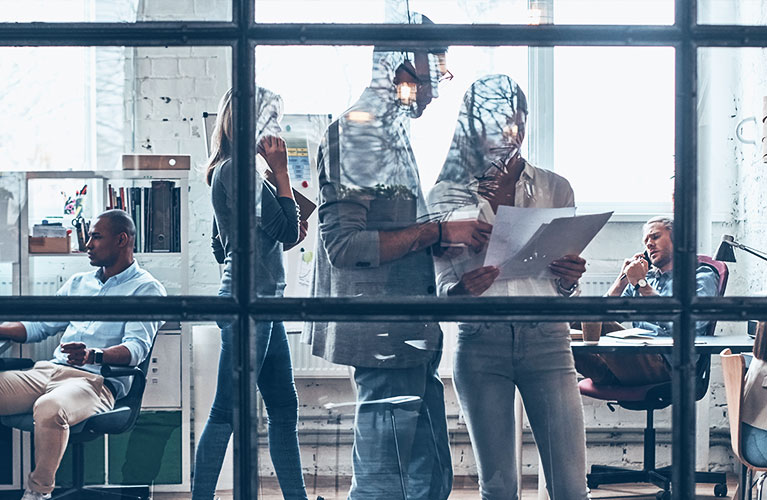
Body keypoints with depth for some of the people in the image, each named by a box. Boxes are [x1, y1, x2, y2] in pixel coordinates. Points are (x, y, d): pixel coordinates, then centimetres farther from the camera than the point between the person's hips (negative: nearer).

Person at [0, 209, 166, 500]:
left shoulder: (146, 289, 4)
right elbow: (38, 326, 27)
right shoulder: (78, 283, 27)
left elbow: (136, 348, -11)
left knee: (49, 409, -39)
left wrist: (95, 355, -31)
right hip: (47, 371, 7)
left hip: (96, 381, -7)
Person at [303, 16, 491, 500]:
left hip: (411, 336, 10)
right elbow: (344, 243, -20)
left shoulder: (394, 133, 17)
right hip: (385, 335, -10)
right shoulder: (355, 132, -12)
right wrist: (439, 232, -19)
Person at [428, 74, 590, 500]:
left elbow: (565, 287, 14)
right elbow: (441, 283, 7)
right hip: (480, 343, 0)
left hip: (546, 338, 0)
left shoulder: (555, 188, 11)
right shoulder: (448, 194, 8)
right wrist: (461, 289, -16)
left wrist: (570, 278, -10)